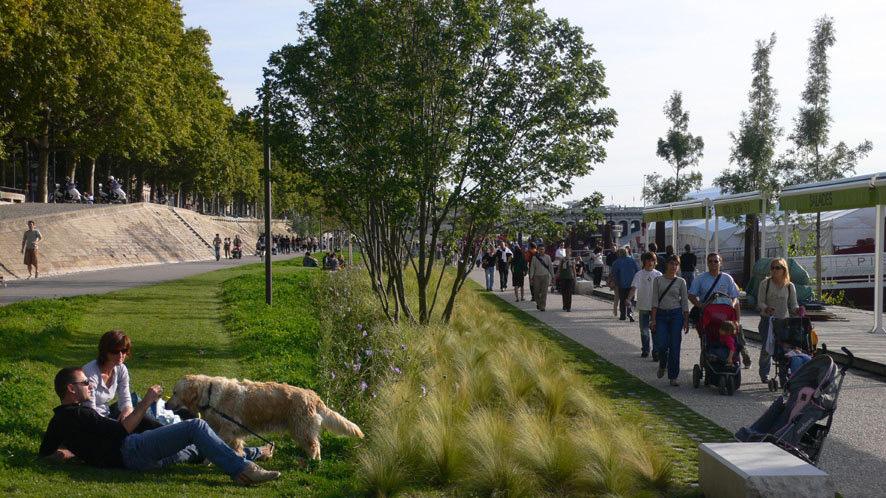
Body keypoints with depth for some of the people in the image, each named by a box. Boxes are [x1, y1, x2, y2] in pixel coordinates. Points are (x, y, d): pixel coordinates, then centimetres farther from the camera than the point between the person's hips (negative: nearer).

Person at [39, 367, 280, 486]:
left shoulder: (57, 422, 20)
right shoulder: (77, 413, -11)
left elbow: (45, 454, 27)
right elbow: (121, 430, -15)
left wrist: (73, 450, 20)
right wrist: (146, 402, -9)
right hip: (131, 450, -11)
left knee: (197, 448, 22)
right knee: (196, 427, -20)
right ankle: (242, 469, -26)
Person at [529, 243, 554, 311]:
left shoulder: (547, 257, 5)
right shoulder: (535, 257, 2)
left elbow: (550, 267, 8)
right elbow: (532, 268, 1)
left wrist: (552, 276, 7)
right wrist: (531, 277, -4)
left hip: (545, 276, 0)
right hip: (537, 276, 0)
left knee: (544, 292, -5)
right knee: (536, 292, 5)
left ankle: (542, 306, -1)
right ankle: (538, 303, 31)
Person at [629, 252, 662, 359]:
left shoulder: (658, 274, 4)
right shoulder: (639, 274, -2)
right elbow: (634, 287, -15)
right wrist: (629, 298, -31)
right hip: (643, 306, 0)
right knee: (644, 330, 10)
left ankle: (656, 352, -4)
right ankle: (645, 350, 25)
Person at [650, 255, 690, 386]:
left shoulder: (681, 282, 4)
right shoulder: (658, 280, 3)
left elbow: (685, 302, 5)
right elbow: (655, 300, 1)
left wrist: (686, 321, 0)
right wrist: (653, 318, -6)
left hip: (676, 314, 0)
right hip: (661, 314, 0)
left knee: (675, 346, -1)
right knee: (662, 345, -8)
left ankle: (673, 377, 7)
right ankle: (662, 365, 25)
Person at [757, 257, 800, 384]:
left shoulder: (790, 286, 5)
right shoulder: (765, 283, -1)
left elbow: (793, 305, 6)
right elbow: (760, 302, -4)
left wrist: (797, 310, -17)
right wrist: (766, 309, -25)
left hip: (784, 321, 2)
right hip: (767, 320, -2)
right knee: (767, 347, -6)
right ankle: (764, 374, 9)